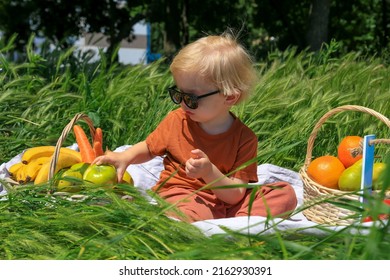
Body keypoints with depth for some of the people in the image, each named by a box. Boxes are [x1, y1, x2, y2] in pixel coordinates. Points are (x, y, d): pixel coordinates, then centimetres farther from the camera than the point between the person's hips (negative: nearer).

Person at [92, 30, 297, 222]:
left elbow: (235, 196, -8)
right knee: (190, 215, -39)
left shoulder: (244, 139, -6)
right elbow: (148, 148, 20)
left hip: (223, 202, 2)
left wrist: (209, 172, -25)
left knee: (285, 192, -18)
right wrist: (125, 157, -2)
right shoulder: (176, 120, 2)